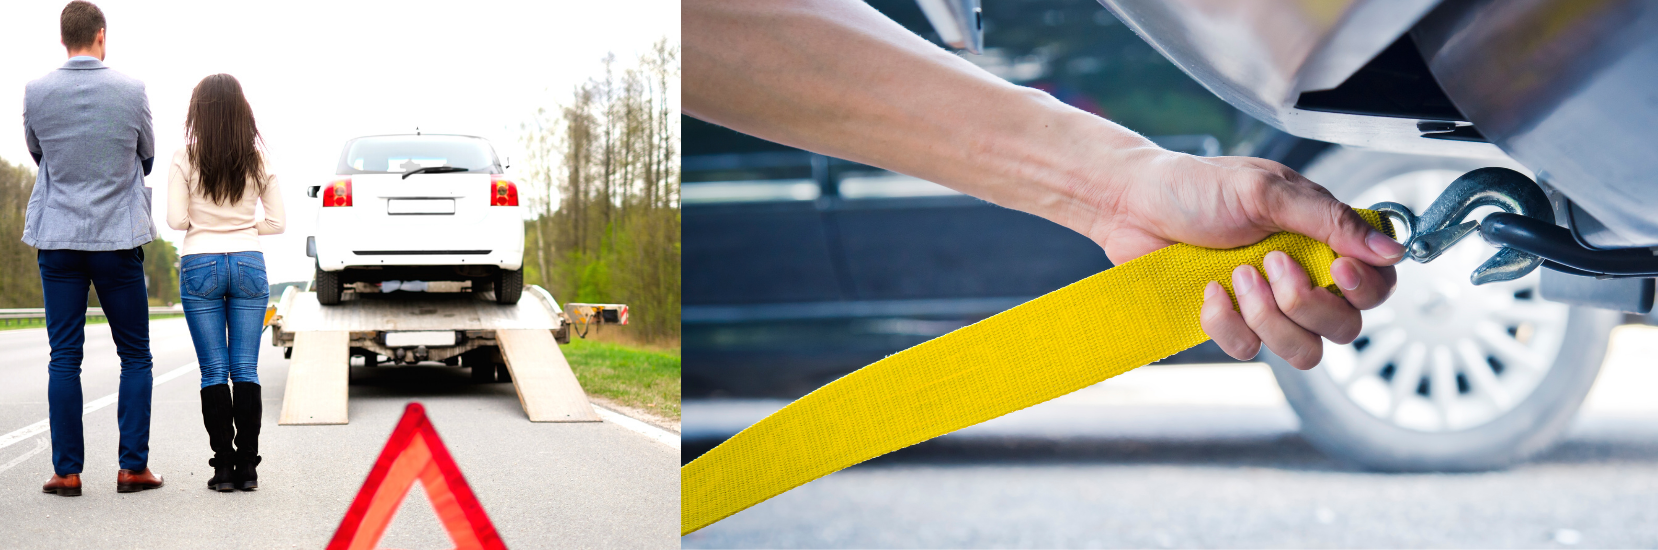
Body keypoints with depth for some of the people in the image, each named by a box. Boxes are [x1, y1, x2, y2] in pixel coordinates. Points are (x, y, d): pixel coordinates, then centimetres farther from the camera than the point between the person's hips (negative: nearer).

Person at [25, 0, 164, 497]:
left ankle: (67, 470, 5)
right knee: (135, 356, 8)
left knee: (64, 358, 5)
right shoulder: (130, 91, -5)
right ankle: (133, 466, 5)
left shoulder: (37, 93, -3)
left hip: (58, 239, 1)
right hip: (118, 237, -1)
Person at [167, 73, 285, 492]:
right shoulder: (259, 160, 2)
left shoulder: (186, 159, -5)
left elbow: (176, 219, -6)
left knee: (213, 371, 2)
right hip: (249, 263, 2)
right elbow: (276, 222, 5)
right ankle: (247, 467, 2)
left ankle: (223, 467, 0)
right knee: (246, 370, 3)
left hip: (201, 265, -2)